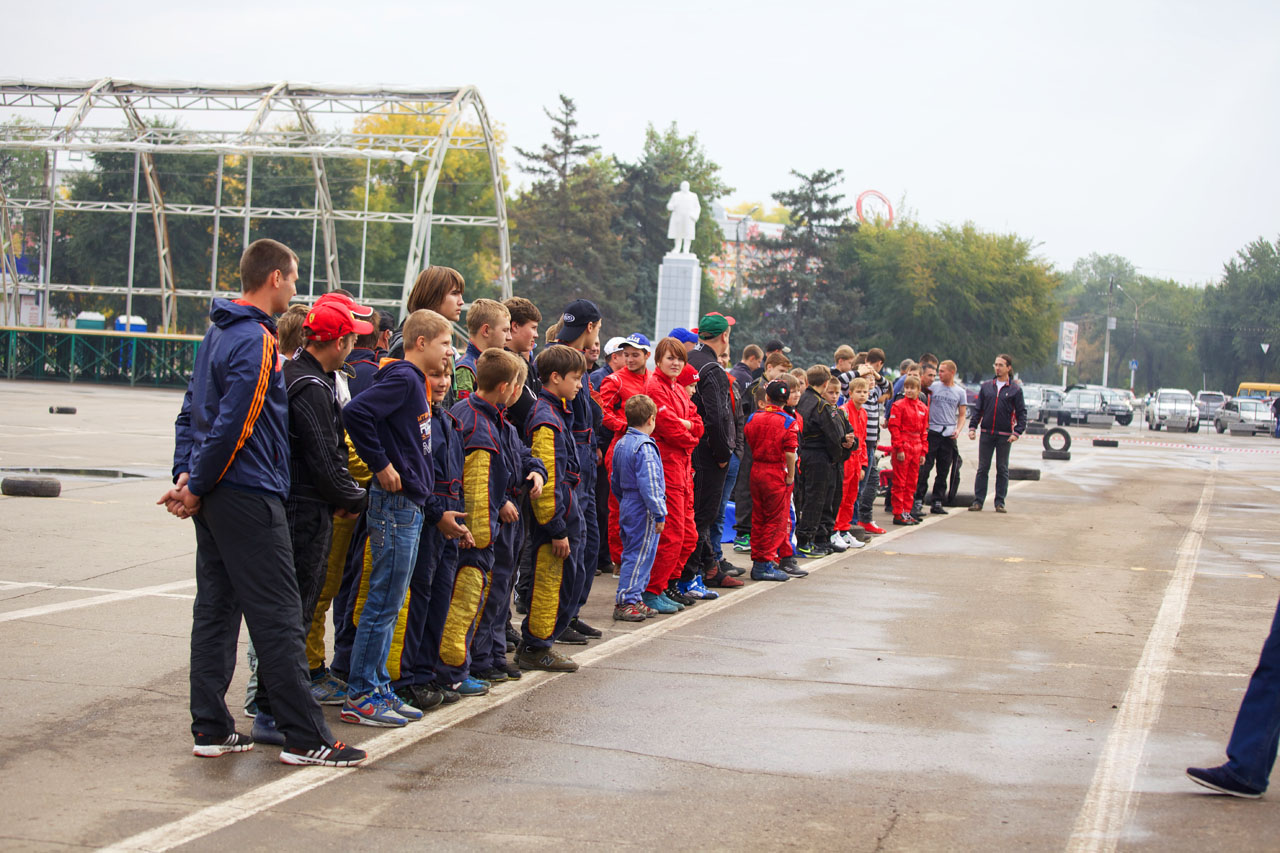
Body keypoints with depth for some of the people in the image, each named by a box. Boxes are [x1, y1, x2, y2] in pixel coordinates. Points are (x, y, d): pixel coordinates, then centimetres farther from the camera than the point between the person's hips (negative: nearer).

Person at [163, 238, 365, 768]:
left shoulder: (217, 332, 15)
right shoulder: (257, 341, -15)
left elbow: (192, 409, 17)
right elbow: (233, 424, -19)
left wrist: (187, 475, 9)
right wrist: (196, 487, -11)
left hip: (214, 498, 10)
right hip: (248, 496, -10)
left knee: (216, 609, 11)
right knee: (278, 617, -6)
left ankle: (210, 728, 15)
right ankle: (305, 738, -3)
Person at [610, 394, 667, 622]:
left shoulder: (620, 444, 10)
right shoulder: (645, 448, -19)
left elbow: (615, 481, 20)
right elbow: (649, 484, -23)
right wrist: (659, 513, -19)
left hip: (628, 507, 10)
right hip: (644, 510, -10)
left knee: (631, 553, 15)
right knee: (640, 555, -5)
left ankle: (631, 600, 20)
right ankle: (626, 602, -4)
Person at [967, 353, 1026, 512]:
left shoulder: (1015, 389, 1)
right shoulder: (986, 386, 8)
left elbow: (1021, 413, 1)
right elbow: (978, 408, 11)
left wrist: (1017, 432, -10)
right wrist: (972, 427, 0)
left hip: (1005, 435, -2)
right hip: (986, 433, 2)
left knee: (1002, 469, 5)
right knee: (983, 468, 3)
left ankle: (1000, 502, 10)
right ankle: (978, 501, 7)